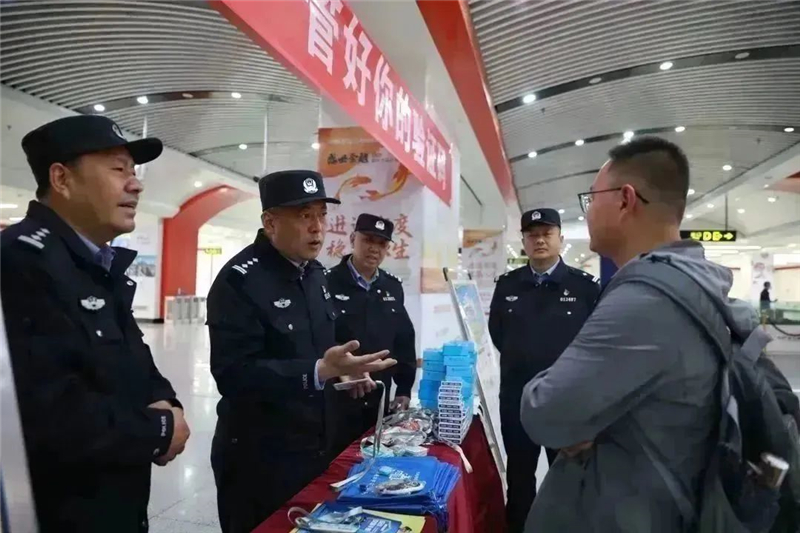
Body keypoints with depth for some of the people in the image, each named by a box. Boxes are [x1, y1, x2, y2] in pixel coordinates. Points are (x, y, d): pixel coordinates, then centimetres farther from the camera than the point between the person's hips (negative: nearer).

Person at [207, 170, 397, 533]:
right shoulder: (239, 280, -20)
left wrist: (340, 371, 1)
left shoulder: (314, 272, 6)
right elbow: (233, 376, -26)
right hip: (259, 459, -7)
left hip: (313, 447, 8)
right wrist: (321, 370, -33)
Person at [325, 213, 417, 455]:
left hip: (378, 402, 5)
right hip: (335, 402, -5)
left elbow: (404, 340, 11)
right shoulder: (328, 283, -9)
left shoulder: (393, 287, 8)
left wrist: (404, 389, 8)